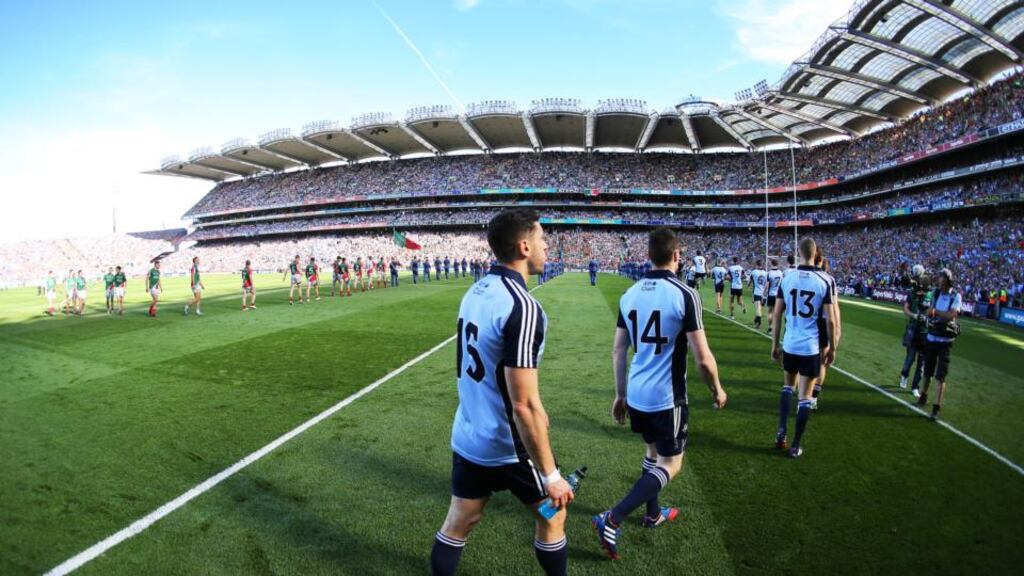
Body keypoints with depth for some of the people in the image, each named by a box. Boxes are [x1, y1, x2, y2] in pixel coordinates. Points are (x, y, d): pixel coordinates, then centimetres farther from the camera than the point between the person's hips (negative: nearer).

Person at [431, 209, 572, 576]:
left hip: (467, 437, 7)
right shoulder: (522, 307, -27)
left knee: (458, 523, 19)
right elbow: (523, 404, -27)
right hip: (509, 446, -7)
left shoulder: (475, 291, 0)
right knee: (552, 514, 18)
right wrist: (550, 474, -16)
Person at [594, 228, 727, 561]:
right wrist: (717, 390, 4)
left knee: (654, 452, 26)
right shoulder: (685, 295, -15)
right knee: (670, 464, 10)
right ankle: (612, 521, 1)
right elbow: (703, 359, -15)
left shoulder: (630, 294, 1)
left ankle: (653, 514, 41)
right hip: (666, 397, -5)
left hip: (636, 394, 6)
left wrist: (620, 395, 15)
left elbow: (618, 352, 5)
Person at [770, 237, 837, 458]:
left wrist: (775, 344, 10)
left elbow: (776, 315, 0)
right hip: (811, 347, -2)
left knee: (788, 387, 24)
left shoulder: (786, 278, -2)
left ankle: (781, 433, 18)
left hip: (790, 345, 2)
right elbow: (830, 320, -5)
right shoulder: (823, 282, -7)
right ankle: (796, 446, 14)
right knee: (805, 397, 7)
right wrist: (832, 348, 8)